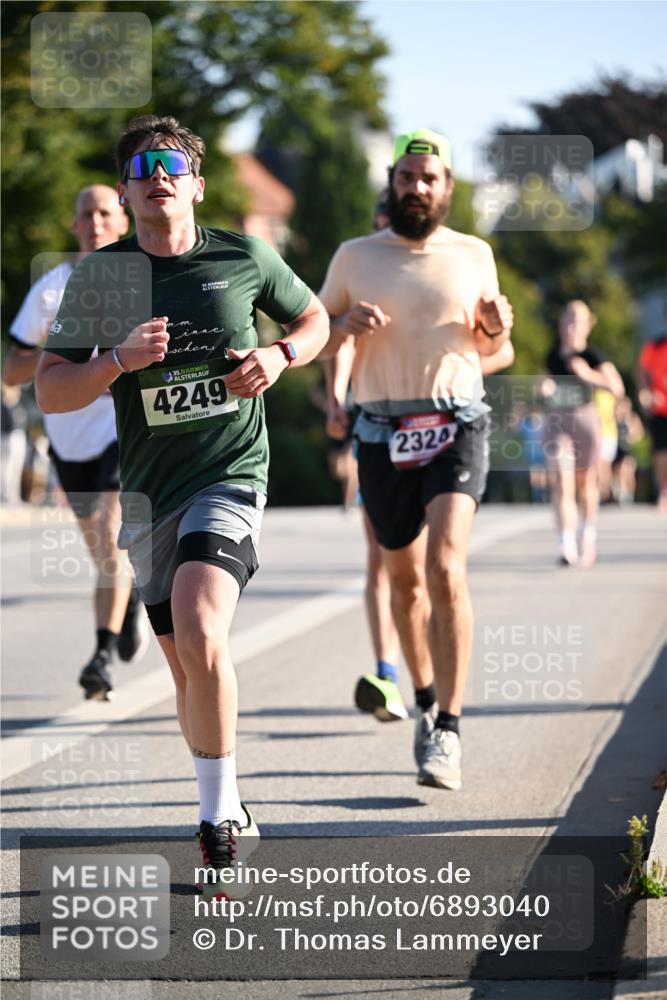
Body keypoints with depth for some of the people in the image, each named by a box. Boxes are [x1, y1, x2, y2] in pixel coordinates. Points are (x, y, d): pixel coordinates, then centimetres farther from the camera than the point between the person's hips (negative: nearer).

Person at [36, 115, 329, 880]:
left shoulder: (245, 259, -1)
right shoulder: (99, 277, 0)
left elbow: (314, 319, 17)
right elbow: (50, 393, -3)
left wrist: (279, 356, -4)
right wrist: (118, 359, -20)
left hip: (231, 478, -3)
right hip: (149, 493, 3)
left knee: (200, 636, -26)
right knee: (187, 669, 10)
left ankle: (219, 817, -14)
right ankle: (227, 821, 29)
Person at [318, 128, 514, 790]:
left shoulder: (473, 255, 8)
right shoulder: (356, 257, 7)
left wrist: (496, 327, -4)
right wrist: (345, 325, -11)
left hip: (456, 426, -2)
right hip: (383, 433, 2)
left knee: (446, 568, -18)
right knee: (404, 577, 12)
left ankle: (447, 732, -19)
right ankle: (425, 699, 34)